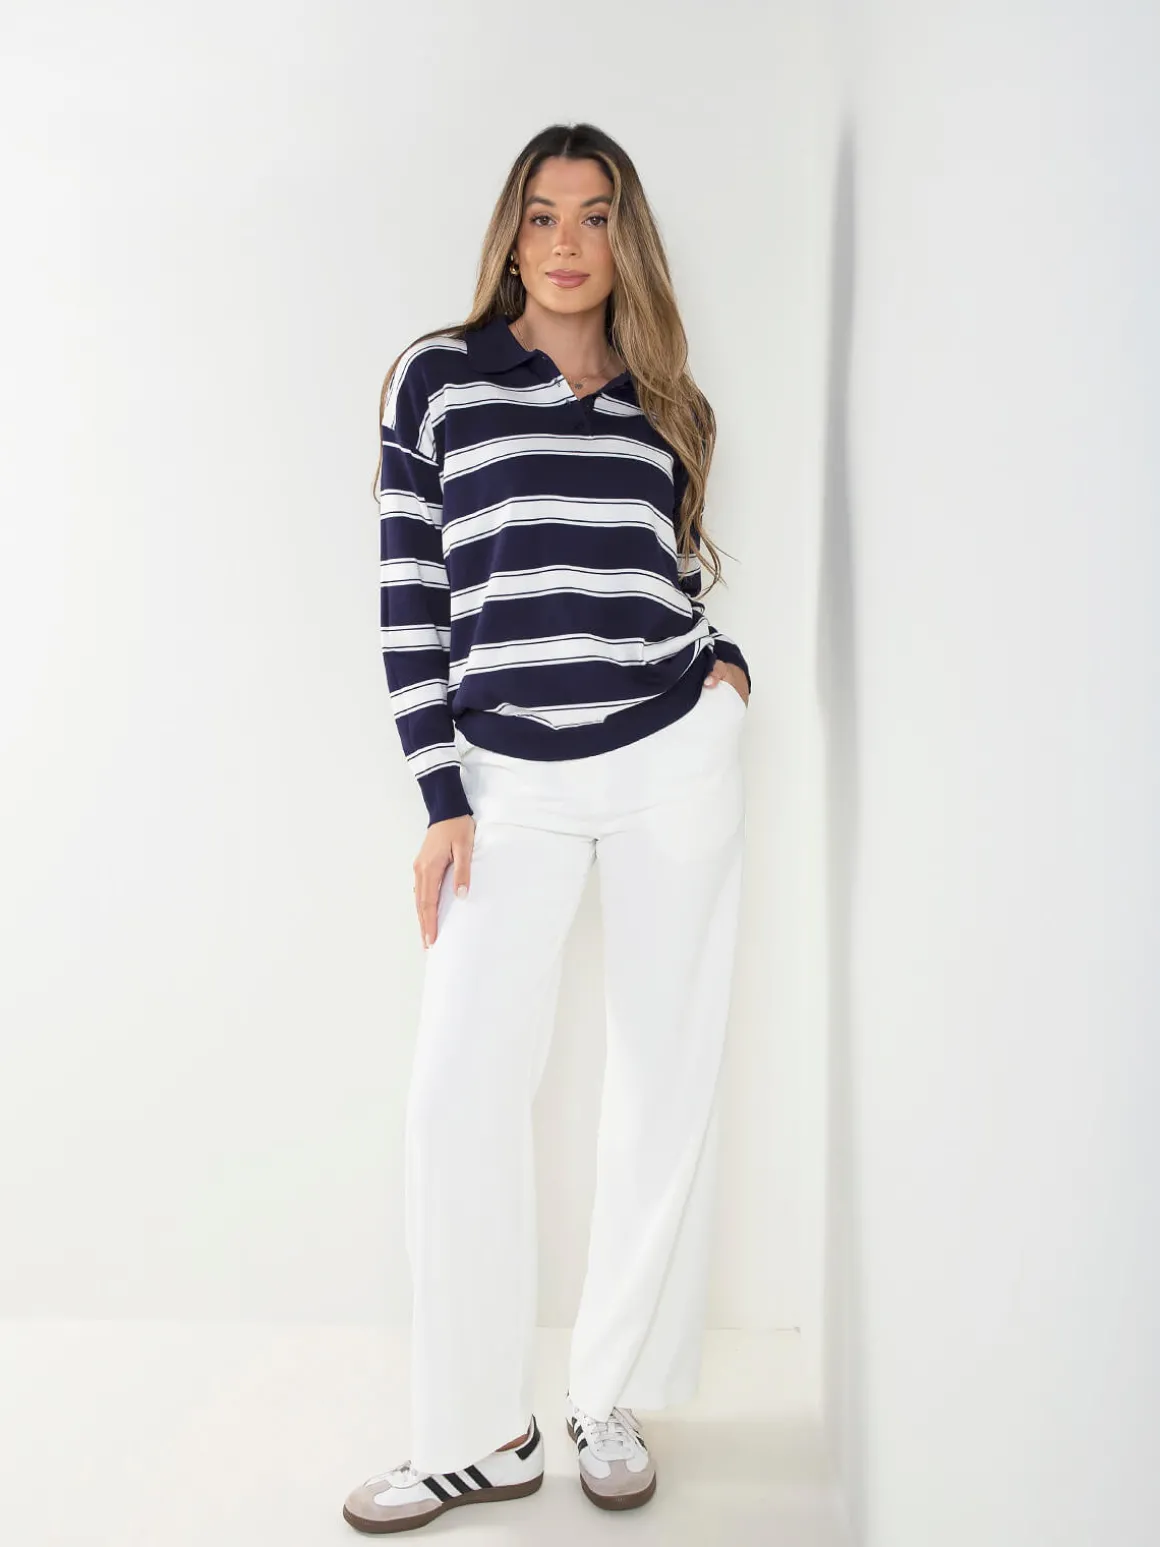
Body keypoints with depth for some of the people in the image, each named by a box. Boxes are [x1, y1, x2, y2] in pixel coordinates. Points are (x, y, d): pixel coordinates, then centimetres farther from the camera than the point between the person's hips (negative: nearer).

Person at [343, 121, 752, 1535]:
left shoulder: (664, 406, 11)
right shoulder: (438, 377, 3)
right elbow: (410, 599, -1)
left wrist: (725, 664, 0)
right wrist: (441, 804, -5)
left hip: (673, 757, 2)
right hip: (512, 780, -2)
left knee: (665, 1078, 5)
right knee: (461, 1090, -5)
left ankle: (612, 1402, 23)